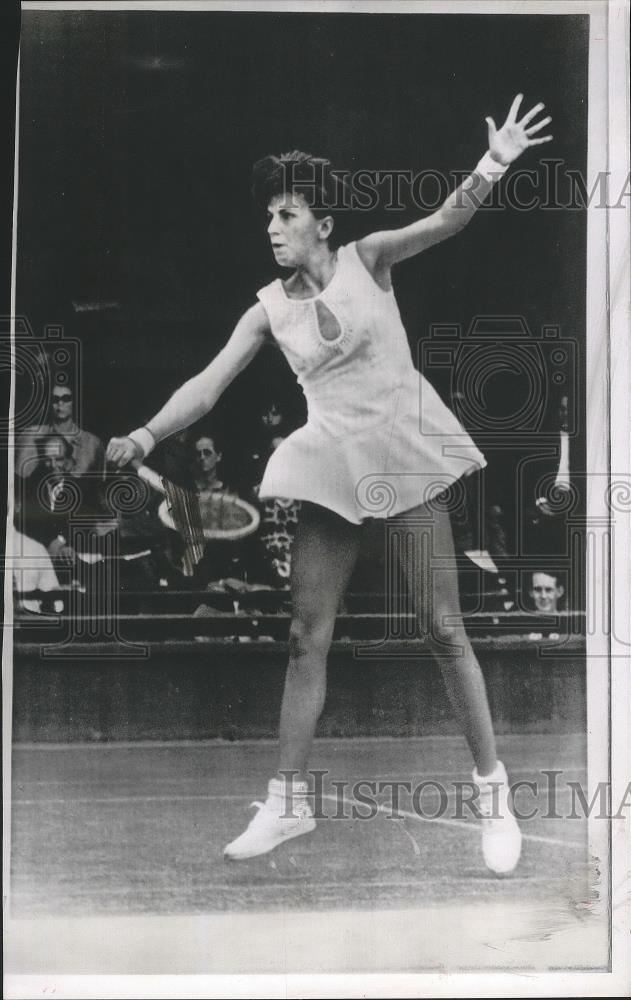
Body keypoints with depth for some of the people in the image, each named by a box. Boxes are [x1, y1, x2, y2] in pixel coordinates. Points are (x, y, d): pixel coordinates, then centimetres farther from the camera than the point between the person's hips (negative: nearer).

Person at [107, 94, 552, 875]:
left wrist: (490, 168, -35)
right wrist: (142, 438, -9)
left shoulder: (366, 260, -2)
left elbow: (443, 221, -17)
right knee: (306, 635, 4)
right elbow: (208, 384, 3)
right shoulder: (270, 307, 5)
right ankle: (288, 801, 14)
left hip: (402, 447, -3)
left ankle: (493, 793, 8)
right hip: (332, 465, 4)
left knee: (442, 627, -3)